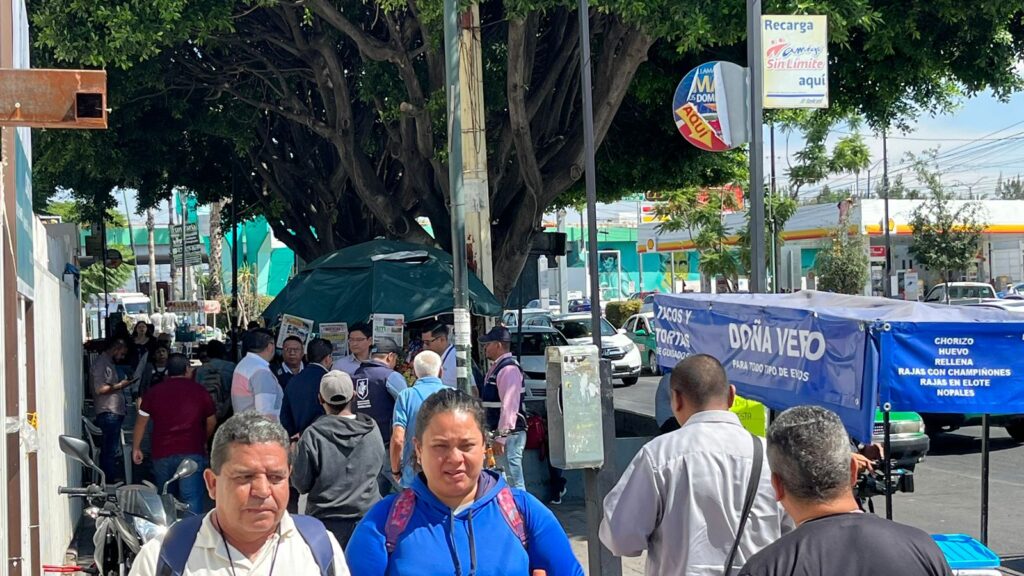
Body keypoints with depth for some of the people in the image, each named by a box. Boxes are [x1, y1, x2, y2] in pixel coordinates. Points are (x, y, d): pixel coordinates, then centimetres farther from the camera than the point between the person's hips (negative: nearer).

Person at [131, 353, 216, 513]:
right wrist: (203, 441, 33)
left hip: (162, 454, 2)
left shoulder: (154, 392, 8)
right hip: (192, 452, -2)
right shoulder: (199, 391, 6)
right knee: (192, 499, -11)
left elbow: (141, 422, 12)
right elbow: (212, 422, 15)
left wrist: (136, 448, 23)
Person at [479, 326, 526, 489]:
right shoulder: (496, 367, 15)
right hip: (499, 432, 10)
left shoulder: (509, 369, -16)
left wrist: (501, 437, -24)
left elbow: (509, 406, -23)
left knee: (513, 482, -7)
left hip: (509, 433, -10)